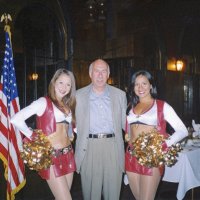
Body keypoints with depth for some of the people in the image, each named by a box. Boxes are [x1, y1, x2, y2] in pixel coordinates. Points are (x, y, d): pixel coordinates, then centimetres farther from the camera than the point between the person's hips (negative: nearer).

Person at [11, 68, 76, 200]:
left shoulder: (68, 105, 13)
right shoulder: (44, 102, -8)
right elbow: (16, 119, -17)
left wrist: (69, 135, 4)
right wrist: (33, 137, -10)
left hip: (68, 155, 7)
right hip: (51, 156, -7)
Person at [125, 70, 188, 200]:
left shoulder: (162, 106, -4)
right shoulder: (131, 106, 10)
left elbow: (183, 131, -7)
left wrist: (164, 145, -16)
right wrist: (129, 141, 6)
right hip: (131, 157, 5)